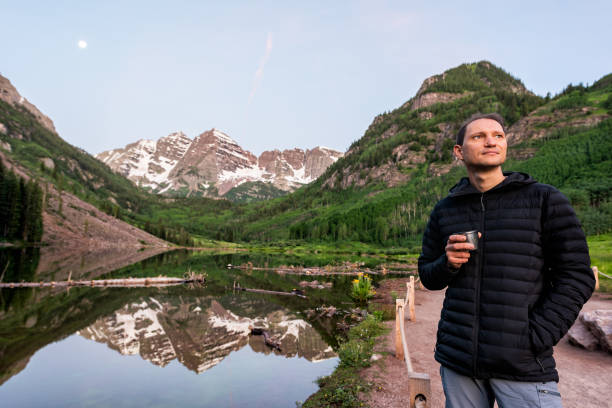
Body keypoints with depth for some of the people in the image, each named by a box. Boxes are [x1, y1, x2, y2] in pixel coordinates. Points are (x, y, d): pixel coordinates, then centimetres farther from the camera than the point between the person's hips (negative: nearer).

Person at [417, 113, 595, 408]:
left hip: (522, 365, -2)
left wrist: (535, 338, -12)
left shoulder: (545, 200, -2)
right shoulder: (444, 210, 5)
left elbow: (576, 277, -4)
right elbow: (427, 276, 10)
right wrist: (448, 264, -11)